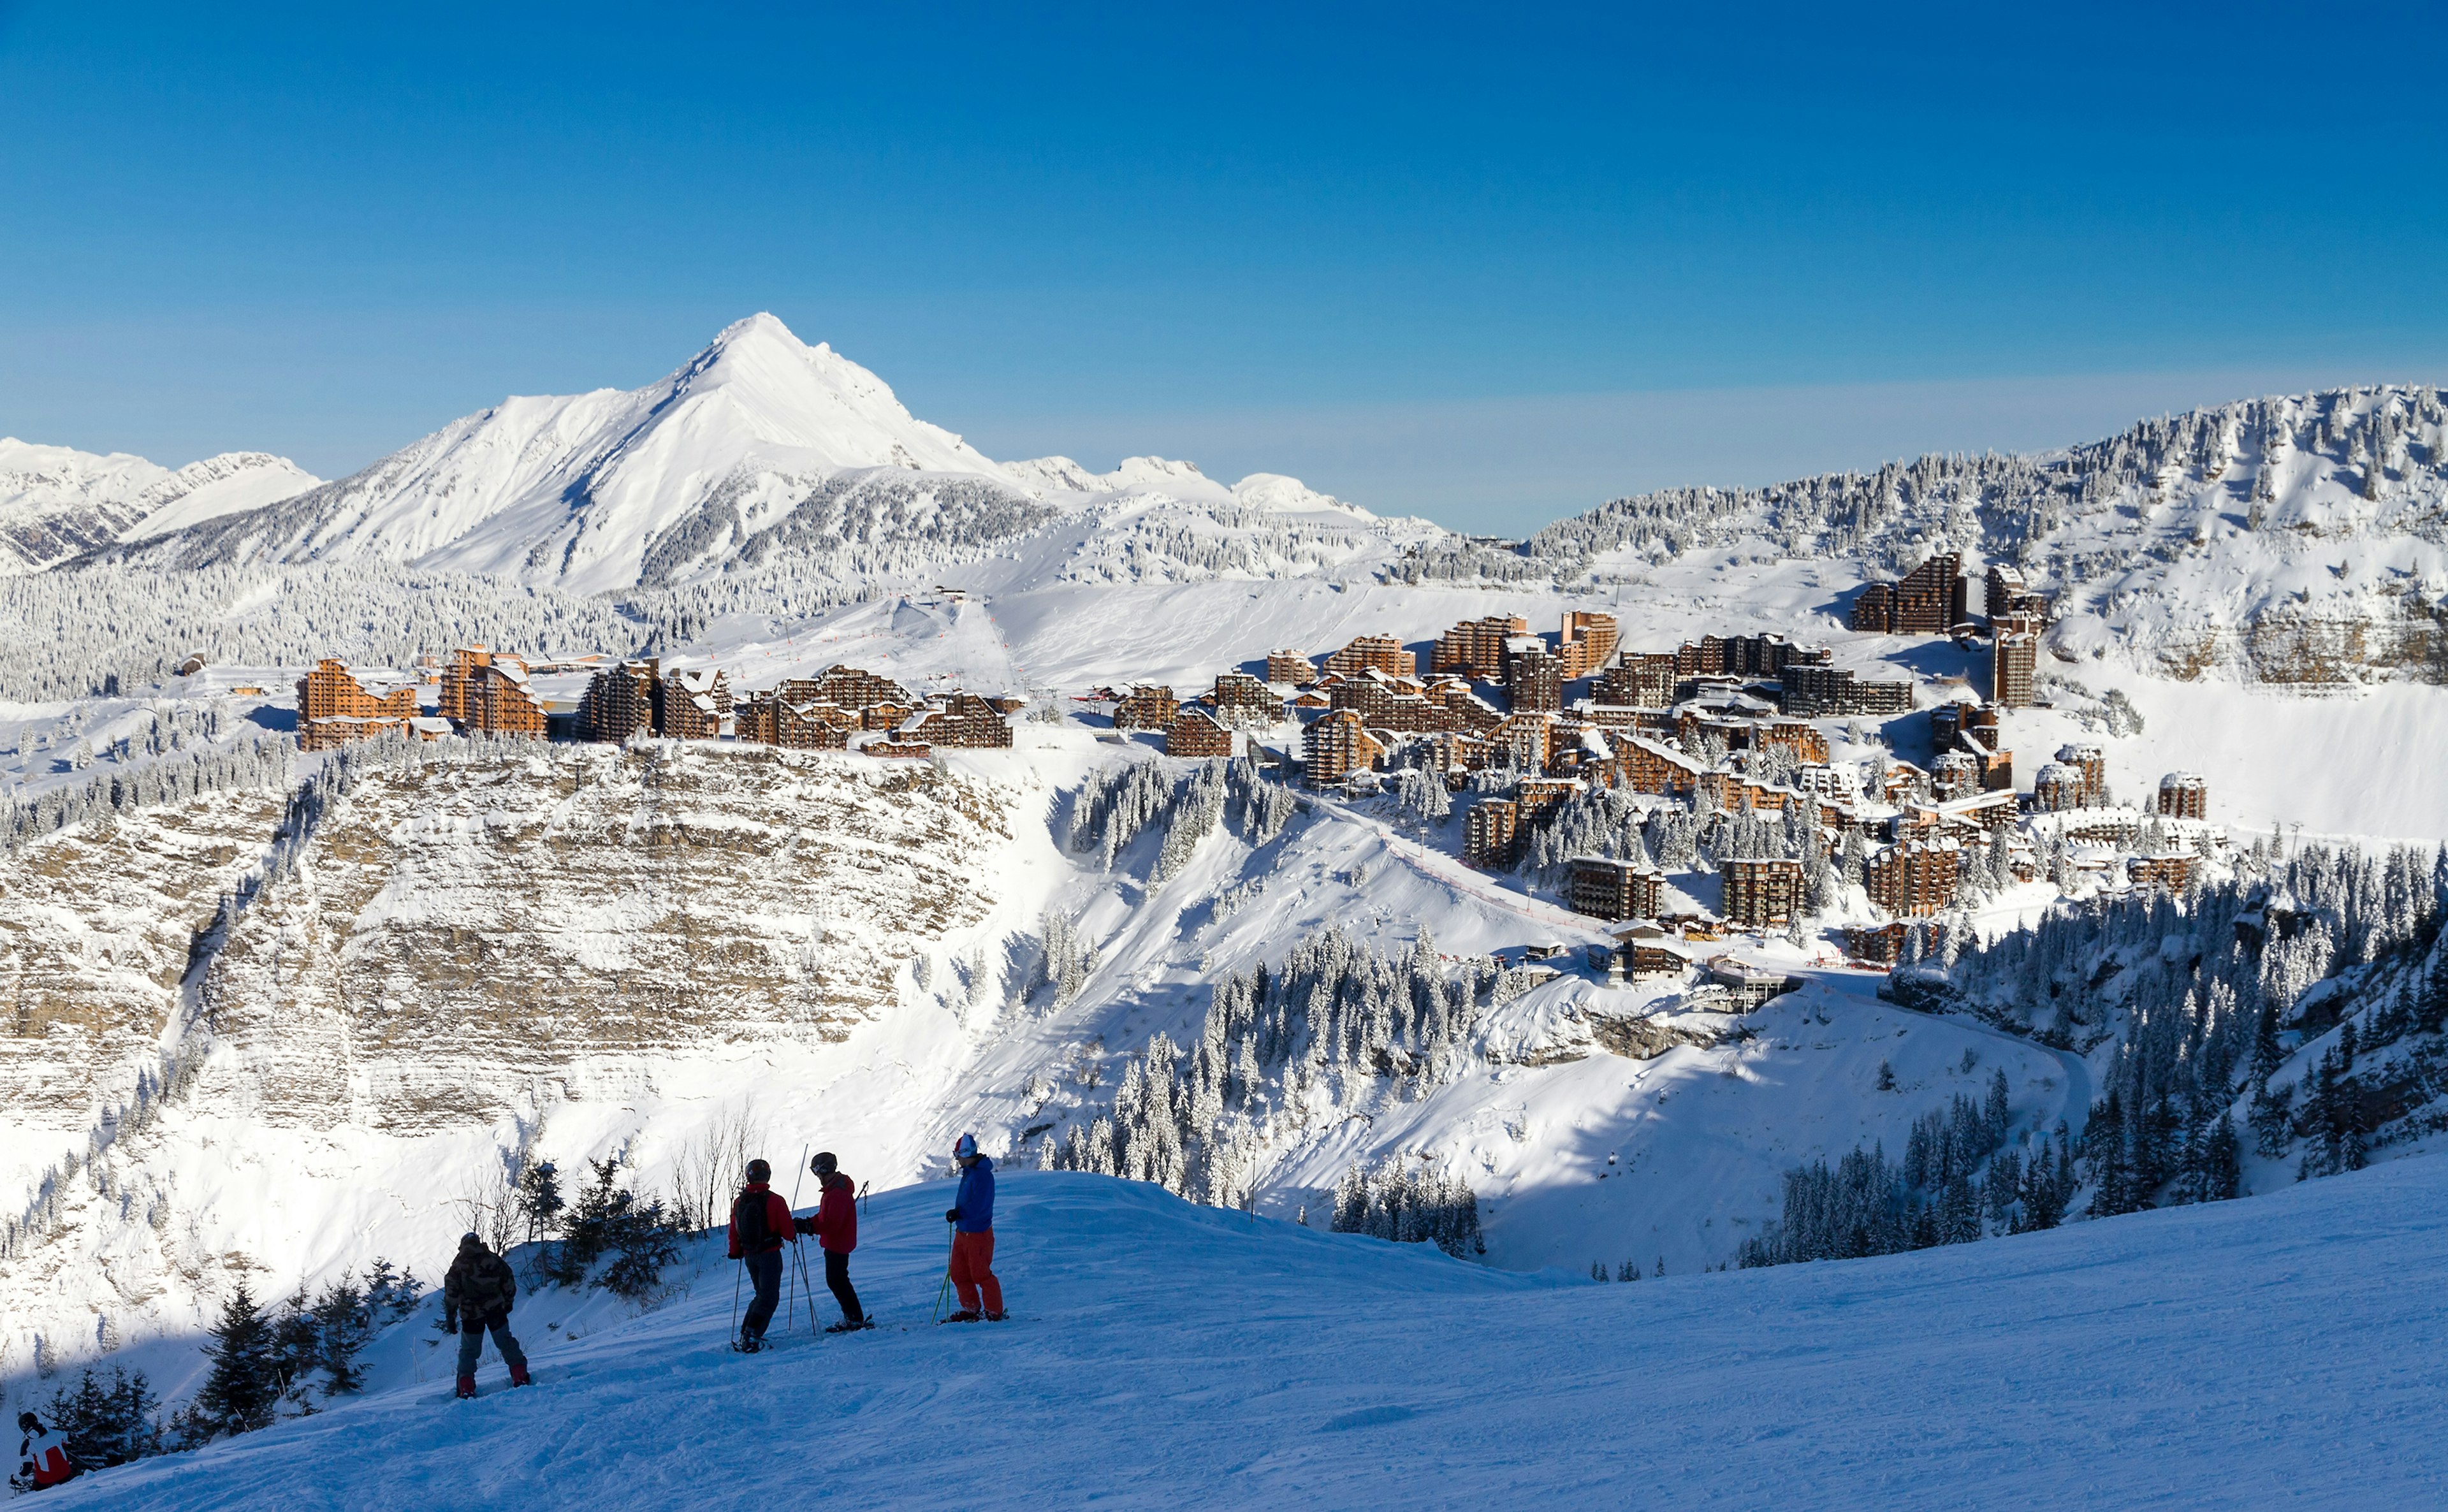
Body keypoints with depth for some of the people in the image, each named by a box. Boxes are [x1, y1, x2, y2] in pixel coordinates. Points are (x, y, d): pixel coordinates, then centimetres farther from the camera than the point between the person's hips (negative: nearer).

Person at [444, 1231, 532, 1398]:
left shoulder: (458, 1266, -2)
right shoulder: (494, 1259, 2)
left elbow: (451, 1295, -5)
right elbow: (509, 1285, 9)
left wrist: (450, 1318, 3)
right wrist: (508, 1303, 25)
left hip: (471, 1314, -1)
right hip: (496, 1311, 1)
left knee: (469, 1350, 13)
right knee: (506, 1342, 14)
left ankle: (466, 1388, 4)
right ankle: (520, 1377, 4)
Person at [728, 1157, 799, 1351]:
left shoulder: (739, 1202, 2)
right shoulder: (775, 1200, -14)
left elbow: (734, 1232, 10)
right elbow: (788, 1230, -13)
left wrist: (736, 1252, 26)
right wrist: (794, 1232, 10)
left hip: (749, 1255, 6)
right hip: (770, 1254, -6)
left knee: (762, 1294, 21)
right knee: (769, 1298, -4)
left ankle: (746, 1334, 14)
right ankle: (752, 1335, -20)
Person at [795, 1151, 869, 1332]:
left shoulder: (837, 1194, -23)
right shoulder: (833, 1189, 12)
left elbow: (833, 1223, -29)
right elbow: (825, 1217, 16)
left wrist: (810, 1226, -28)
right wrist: (808, 1223, 2)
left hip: (837, 1244, -11)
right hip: (835, 1243, 11)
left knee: (837, 1280, -6)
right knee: (835, 1280, 16)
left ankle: (856, 1319, -1)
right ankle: (852, 1317, 22)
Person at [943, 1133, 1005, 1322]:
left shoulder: (982, 1175, -21)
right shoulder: (968, 1172, 11)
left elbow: (979, 1207, -26)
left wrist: (958, 1213, -21)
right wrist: (957, 1214, 7)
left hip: (978, 1234, -10)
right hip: (962, 1232, 10)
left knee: (981, 1275, -2)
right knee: (959, 1274, 14)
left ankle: (994, 1312, 10)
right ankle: (971, 1309, 26)